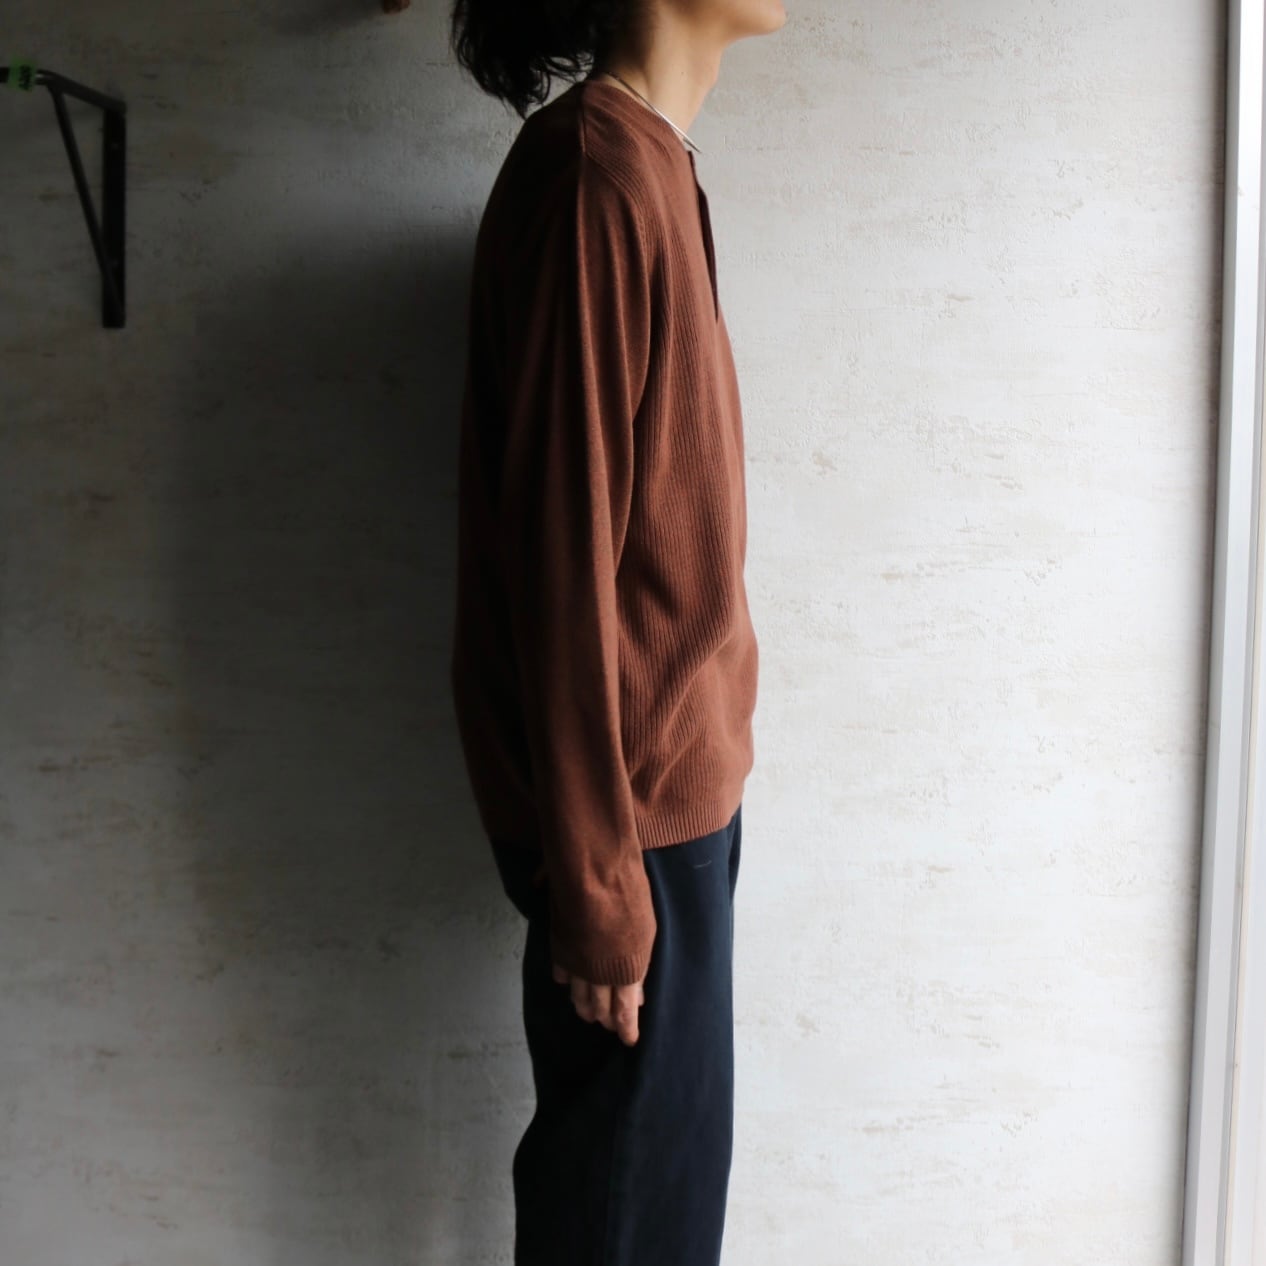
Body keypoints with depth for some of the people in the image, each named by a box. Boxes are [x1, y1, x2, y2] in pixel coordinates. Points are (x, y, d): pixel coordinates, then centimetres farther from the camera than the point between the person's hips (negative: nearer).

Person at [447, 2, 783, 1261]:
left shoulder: (643, 165, 10)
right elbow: (560, 557, -22)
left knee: (664, 1160, 22)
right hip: (633, 799, -9)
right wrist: (597, 884, -18)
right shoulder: (593, 174, -19)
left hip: (676, 776, 9)